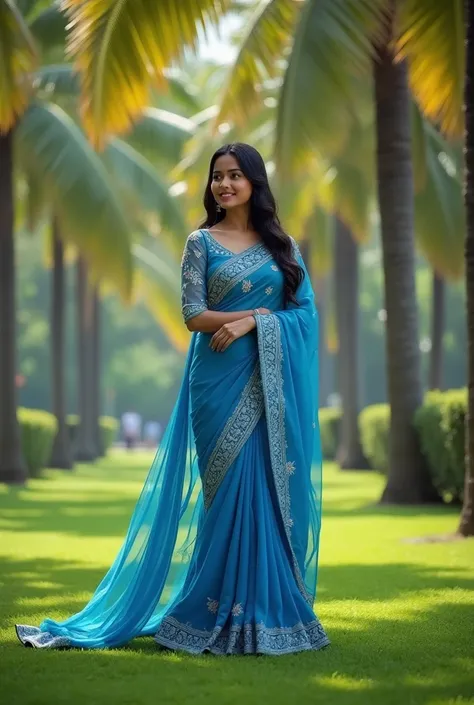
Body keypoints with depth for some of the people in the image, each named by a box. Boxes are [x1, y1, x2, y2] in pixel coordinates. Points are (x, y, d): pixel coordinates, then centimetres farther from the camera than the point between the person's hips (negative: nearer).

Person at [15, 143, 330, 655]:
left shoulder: (282, 245, 11)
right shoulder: (202, 242, 4)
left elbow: (306, 310, 3)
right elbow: (194, 316, -5)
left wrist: (251, 324, -12)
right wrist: (261, 310, -10)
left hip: (272, 382, 3)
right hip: (221, 382, -2)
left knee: (275, 489, 0)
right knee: (231, 490, -4)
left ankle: (274, 607, 9)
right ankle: (229, 614, 4)